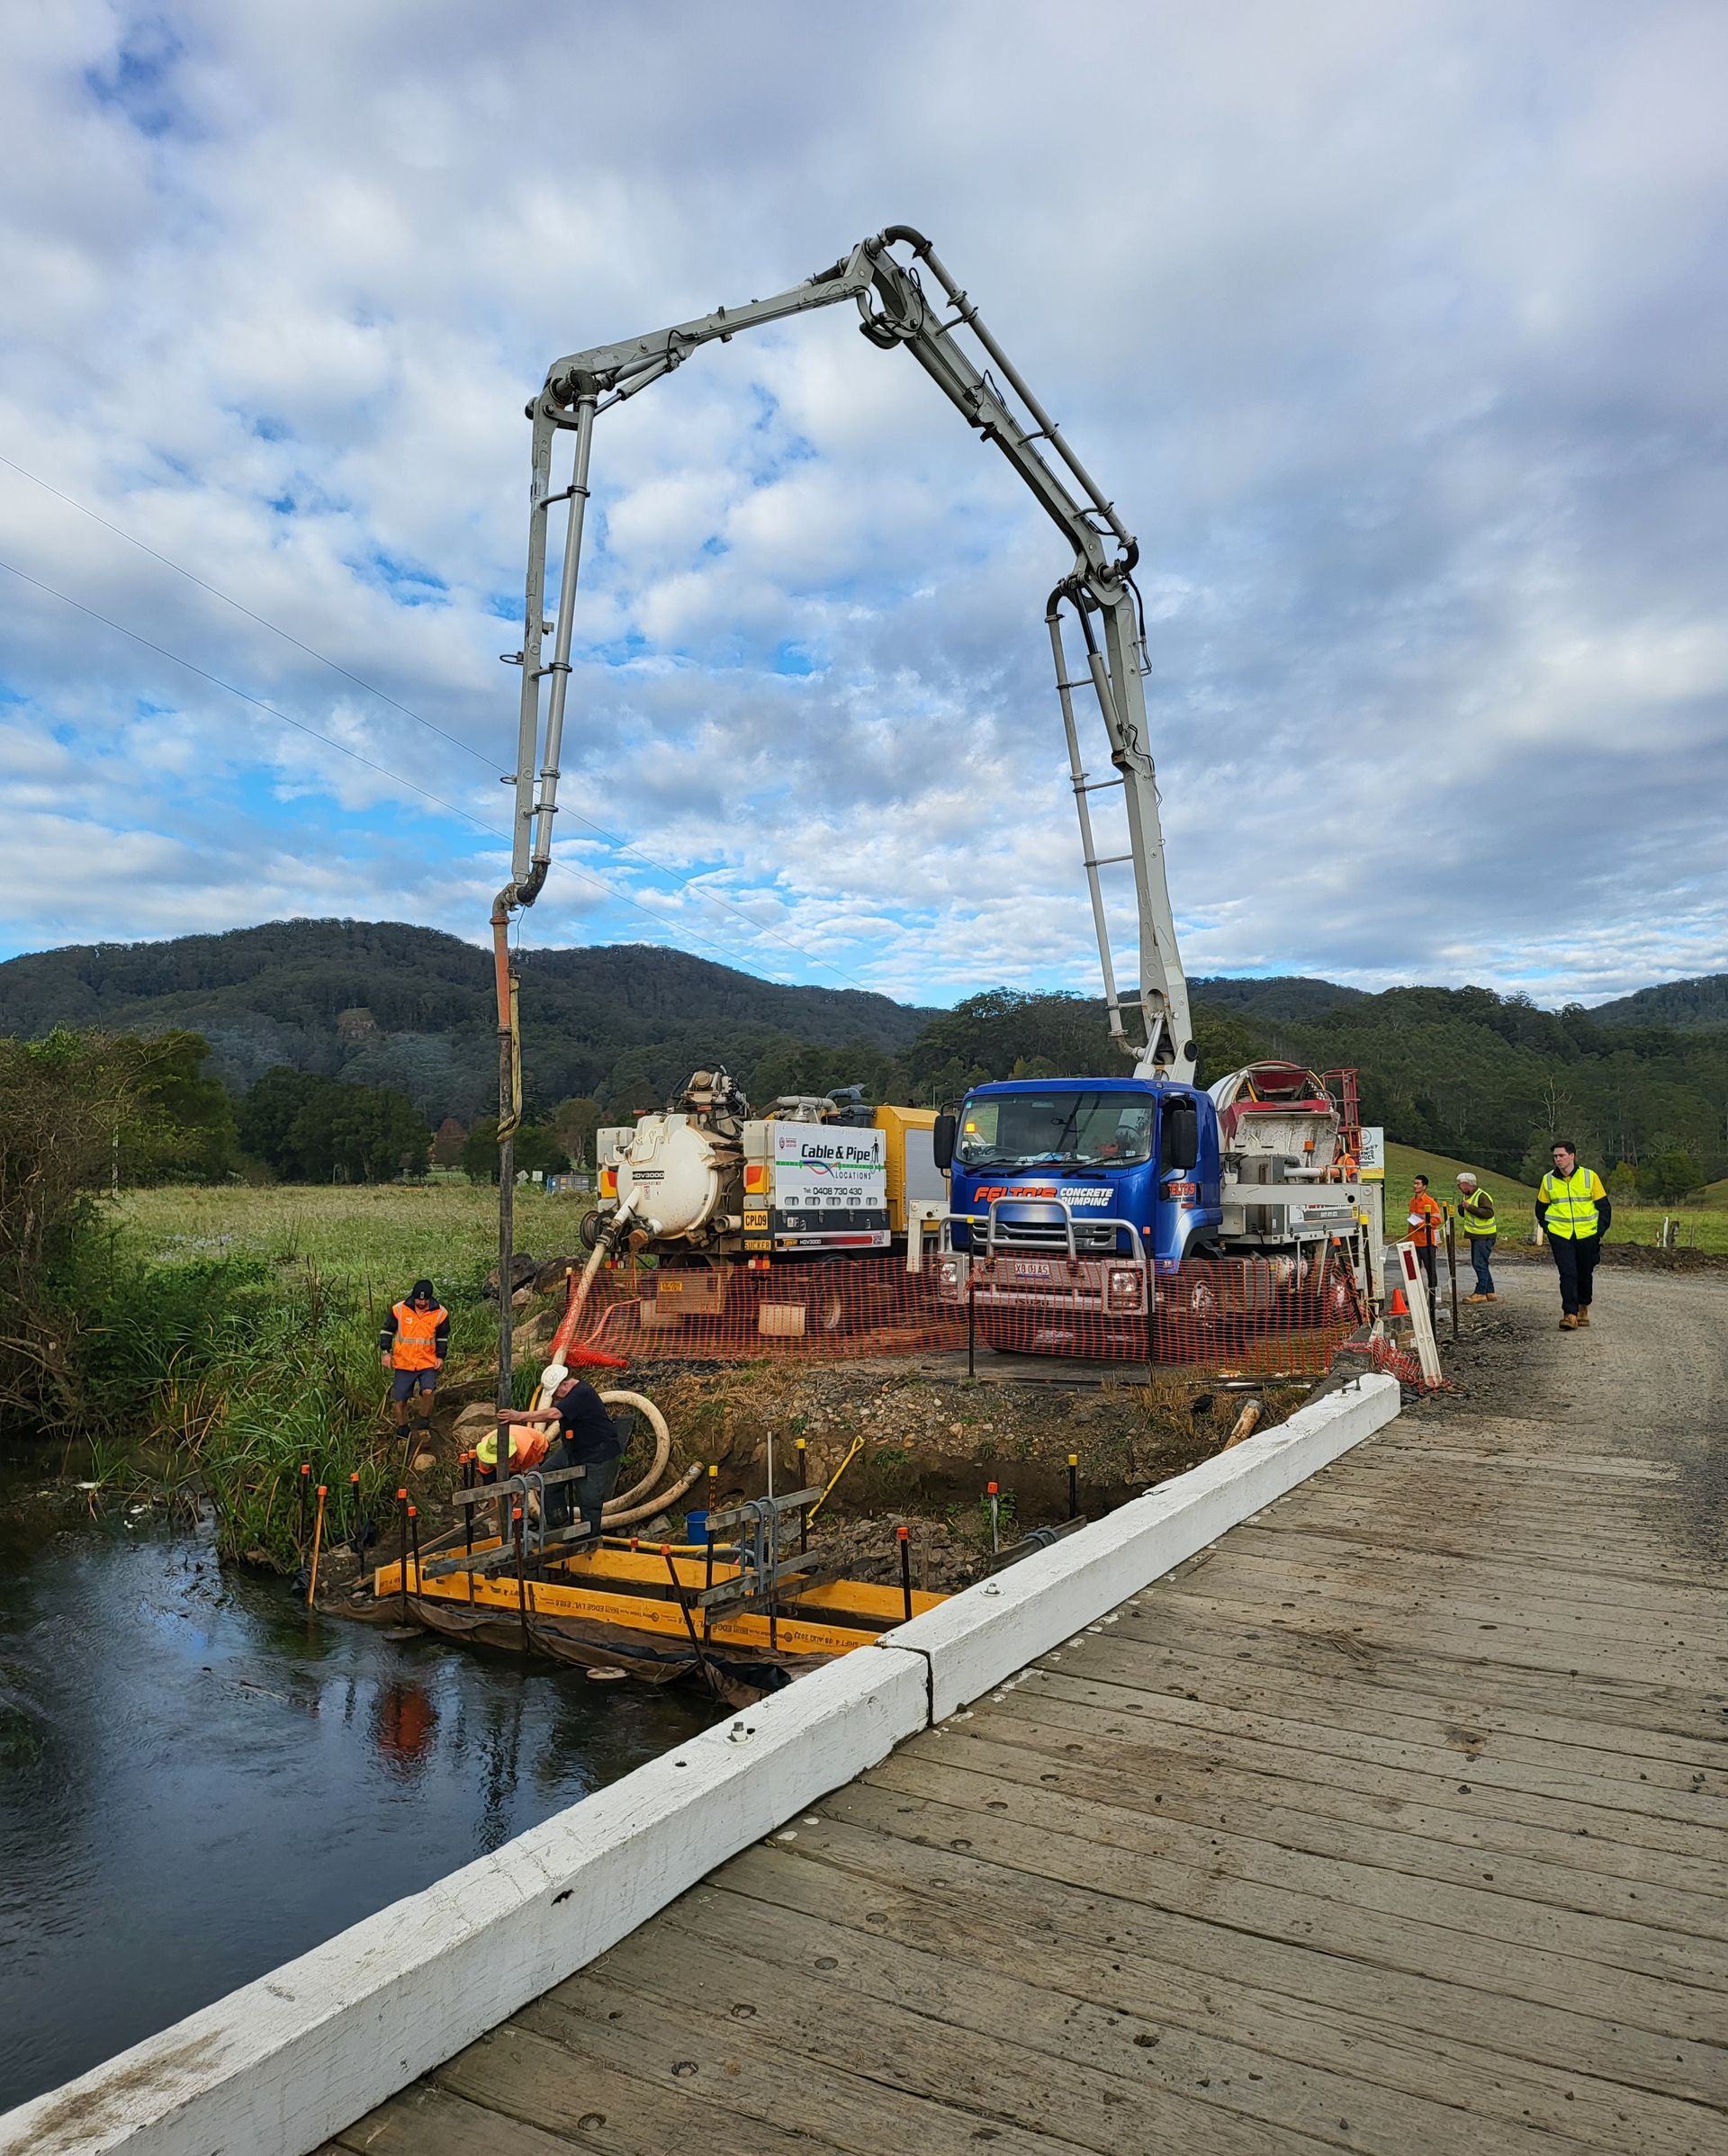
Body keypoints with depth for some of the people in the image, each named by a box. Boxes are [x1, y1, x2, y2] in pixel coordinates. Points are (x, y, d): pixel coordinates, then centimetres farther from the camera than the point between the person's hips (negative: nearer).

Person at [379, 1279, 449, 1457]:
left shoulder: (440, 1313, -4)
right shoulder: (399, 1310, -7)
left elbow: (443, 1338, 10)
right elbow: (387, 1331, 5)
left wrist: (440, 1356, 1)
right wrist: (385, 1352, -4)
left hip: (428, 1363, -1)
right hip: (403, 1363, 1)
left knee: (428, 1391, -23)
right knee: (399, 1400, 4)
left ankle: (423, 1426, -1)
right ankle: (403, 1434, 24)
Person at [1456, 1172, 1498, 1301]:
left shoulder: (1482, 1196, -15)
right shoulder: (1467, 1196, 14)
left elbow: (1488, 1213, -27)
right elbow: (1463, 1214, 20)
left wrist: (1470, 1207, -26)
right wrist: (1462, 1205, 0)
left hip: (1484, 1236, -10)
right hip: (1475, 1236, 10)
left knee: (1480, 1264, -10)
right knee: (1477, 1263, 13)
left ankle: (1480, 1293, -8)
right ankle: (1490, 1292, 20)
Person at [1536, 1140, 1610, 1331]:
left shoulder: (1590, 1176, -3)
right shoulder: (1548, 1180, 2)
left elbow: (1604, 1206, 4)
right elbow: (1541, 1207, 15)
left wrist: (1600, 1231, -2)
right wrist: (1547, 1228, 6)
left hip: (1587, 1235, 0)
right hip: (1560, 1235, 0)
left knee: (1585, 1274, 13)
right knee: (1567, 1274, -9)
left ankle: (1583, 1307, 34)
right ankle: (1570, 1314, -10)